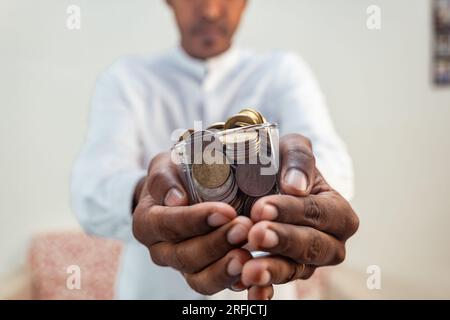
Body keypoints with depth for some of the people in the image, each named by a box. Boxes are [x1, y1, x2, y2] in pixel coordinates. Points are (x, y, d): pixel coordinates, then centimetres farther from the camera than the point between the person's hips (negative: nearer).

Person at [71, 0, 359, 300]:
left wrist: (298, 174, -46)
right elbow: (96, 172, -23)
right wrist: (142, 194, -44)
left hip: (263, 288, 1)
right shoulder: (125, 77, -6)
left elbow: (325, 149, -24)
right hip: (153, 287, 0)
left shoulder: (285, 72, -6)